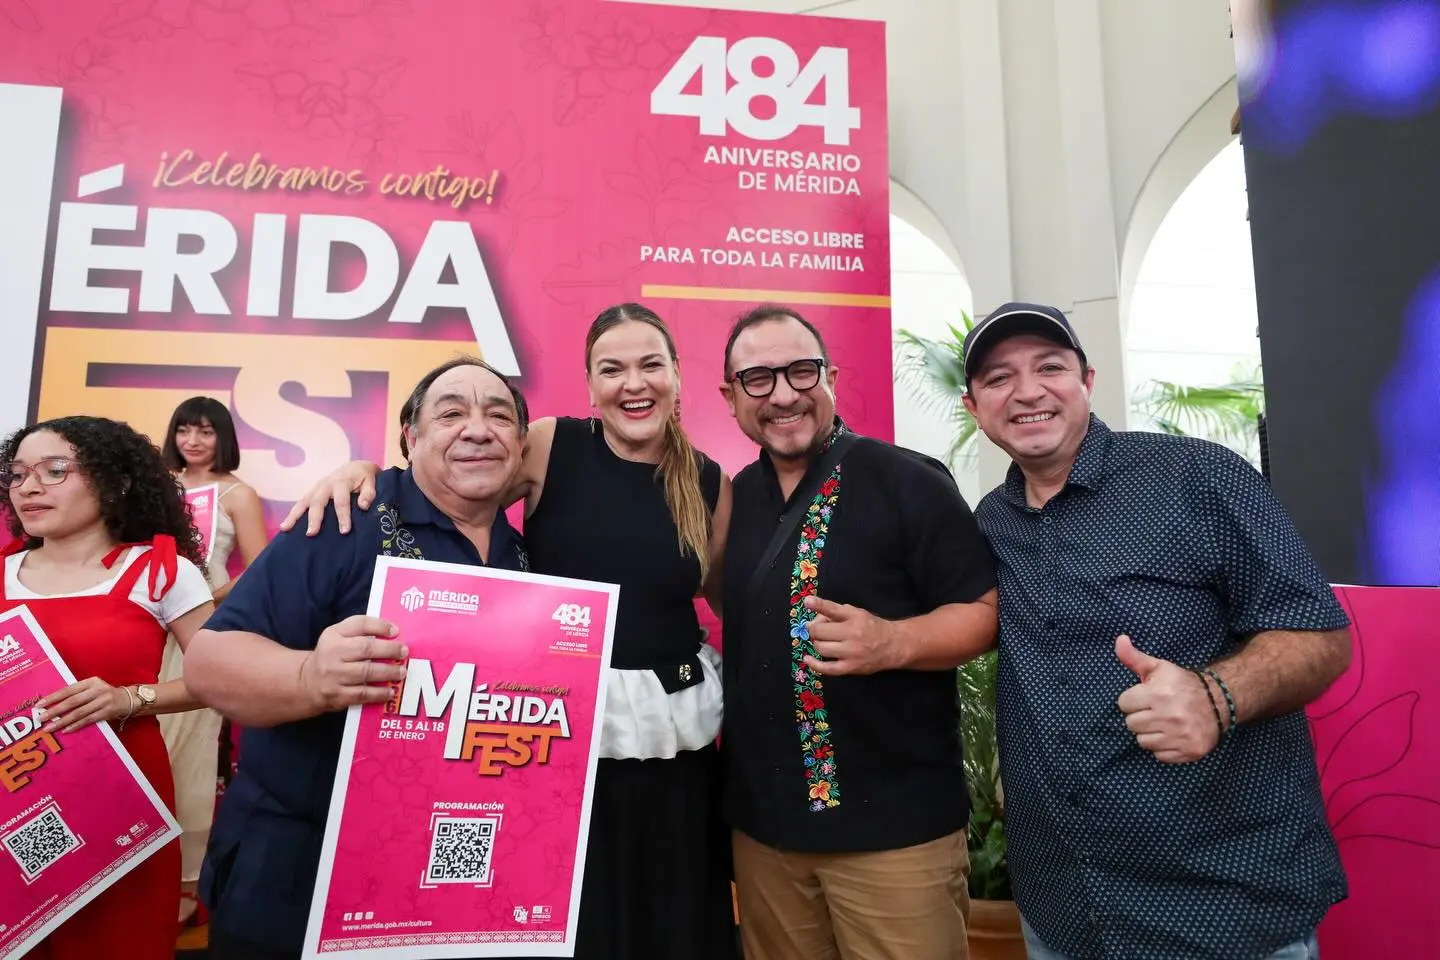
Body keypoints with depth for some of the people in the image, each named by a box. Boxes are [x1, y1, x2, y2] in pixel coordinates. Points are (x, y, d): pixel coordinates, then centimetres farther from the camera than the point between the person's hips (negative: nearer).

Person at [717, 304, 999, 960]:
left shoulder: (908, 482, -10)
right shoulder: (734, 500, 7)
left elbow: (985, 609, -11)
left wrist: (892, 642, -27)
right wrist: (712, 719, 6)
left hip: (895, 823, -5)